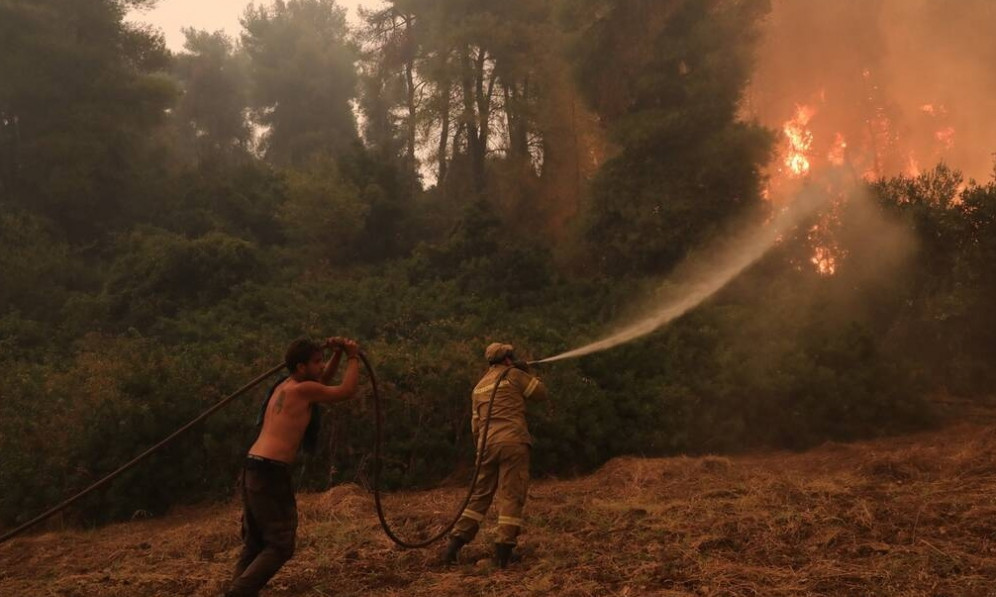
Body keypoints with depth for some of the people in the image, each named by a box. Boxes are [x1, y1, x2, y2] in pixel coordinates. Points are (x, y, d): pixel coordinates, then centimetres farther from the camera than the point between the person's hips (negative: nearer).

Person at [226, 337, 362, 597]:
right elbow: (347, 391, -4)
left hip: (253, 469, 9)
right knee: (280, 546, -2)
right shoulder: (302, 389, -8)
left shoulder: (285, 387, 19)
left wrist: (337, 353, 20)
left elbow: (324, 379, 33)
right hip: (271, 472, -9)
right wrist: (353, 356, 7)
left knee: (254, 544, 16)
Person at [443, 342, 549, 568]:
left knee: (480, 494, 11)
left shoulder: (479, 387, 22)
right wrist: (529, 374, 23)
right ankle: (504, 548, -7)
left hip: (487, 443, 6)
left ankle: (456, 543, 5)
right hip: (513, 441, -6)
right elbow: (541, 392, 9)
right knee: (511, 496, -2)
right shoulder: (513, 375, 4)